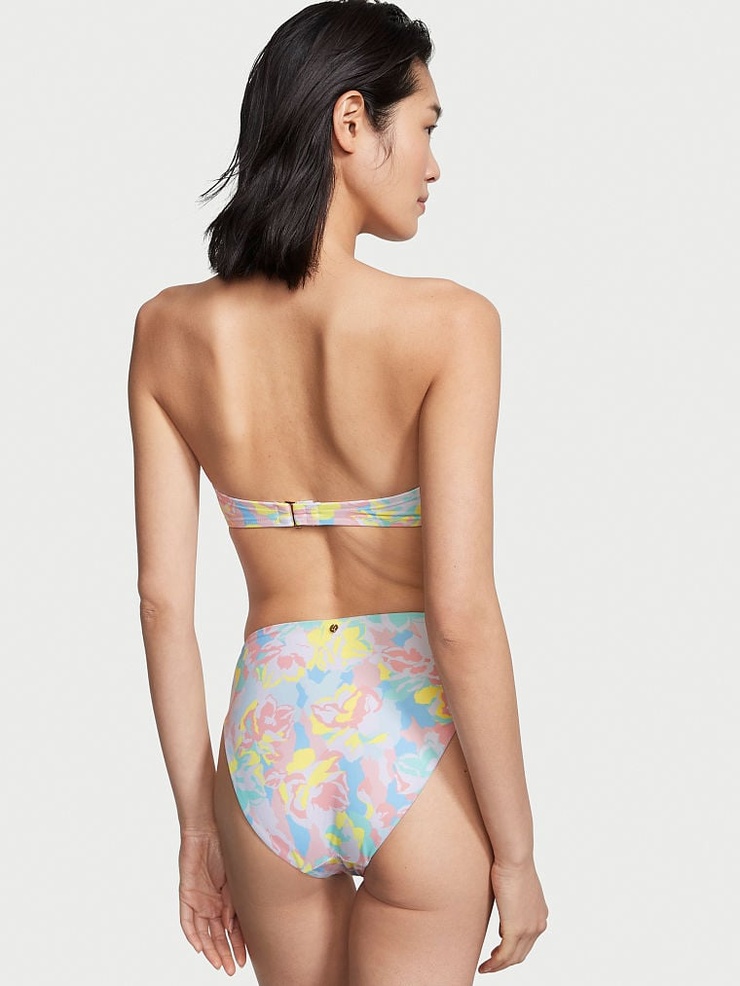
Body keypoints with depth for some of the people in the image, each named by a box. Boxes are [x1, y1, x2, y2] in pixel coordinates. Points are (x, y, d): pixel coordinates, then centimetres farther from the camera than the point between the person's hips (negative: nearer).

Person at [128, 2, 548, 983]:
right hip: (414, 749, -4)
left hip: (269, 736, 4)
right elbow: (461, 614, -18)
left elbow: (163, 600, 0)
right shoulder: (446, 323, -15)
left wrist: (198, 821, 10)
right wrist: (516, 850, -6)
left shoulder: (169, 331, -3)